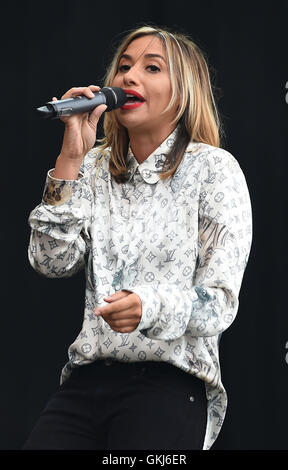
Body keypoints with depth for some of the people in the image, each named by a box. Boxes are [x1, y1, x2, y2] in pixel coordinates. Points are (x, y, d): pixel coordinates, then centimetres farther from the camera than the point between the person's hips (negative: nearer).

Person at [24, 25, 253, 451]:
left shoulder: (212, 168, 0)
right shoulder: (96, 166, 15)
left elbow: (219, 303, -6)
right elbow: (52, 263, 2)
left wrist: (148, 307, -28)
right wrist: (71, 157, -4)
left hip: (170, 383, -3)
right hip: (88, 378, 4)